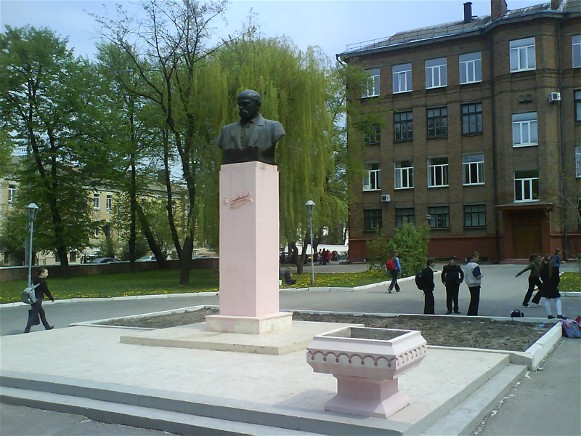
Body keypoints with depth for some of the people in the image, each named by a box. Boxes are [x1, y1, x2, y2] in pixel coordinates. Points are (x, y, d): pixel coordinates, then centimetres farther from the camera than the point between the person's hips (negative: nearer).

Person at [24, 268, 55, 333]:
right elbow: (46, 291, -10)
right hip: (38, 299, -9)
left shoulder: (35, 279, 9)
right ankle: (27, 330, -2)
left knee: (42, 313, 18)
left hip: (34, 298, 9)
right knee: (33, 315, -4)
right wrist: (52, 298, 4)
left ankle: (47, 326, 28)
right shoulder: (42, 281, -15)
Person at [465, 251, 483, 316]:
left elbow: (465, 275, 17)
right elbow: (478, 275, -20)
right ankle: (473, 314, -3)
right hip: (475, 284, -9)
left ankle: (470, 313, 18)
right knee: (476, 300, -3)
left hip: (469, 284, 9)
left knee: (472, 300, 16)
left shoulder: (468, 265, 12)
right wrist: (481, 274, -1)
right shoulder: (475, 265, -16)